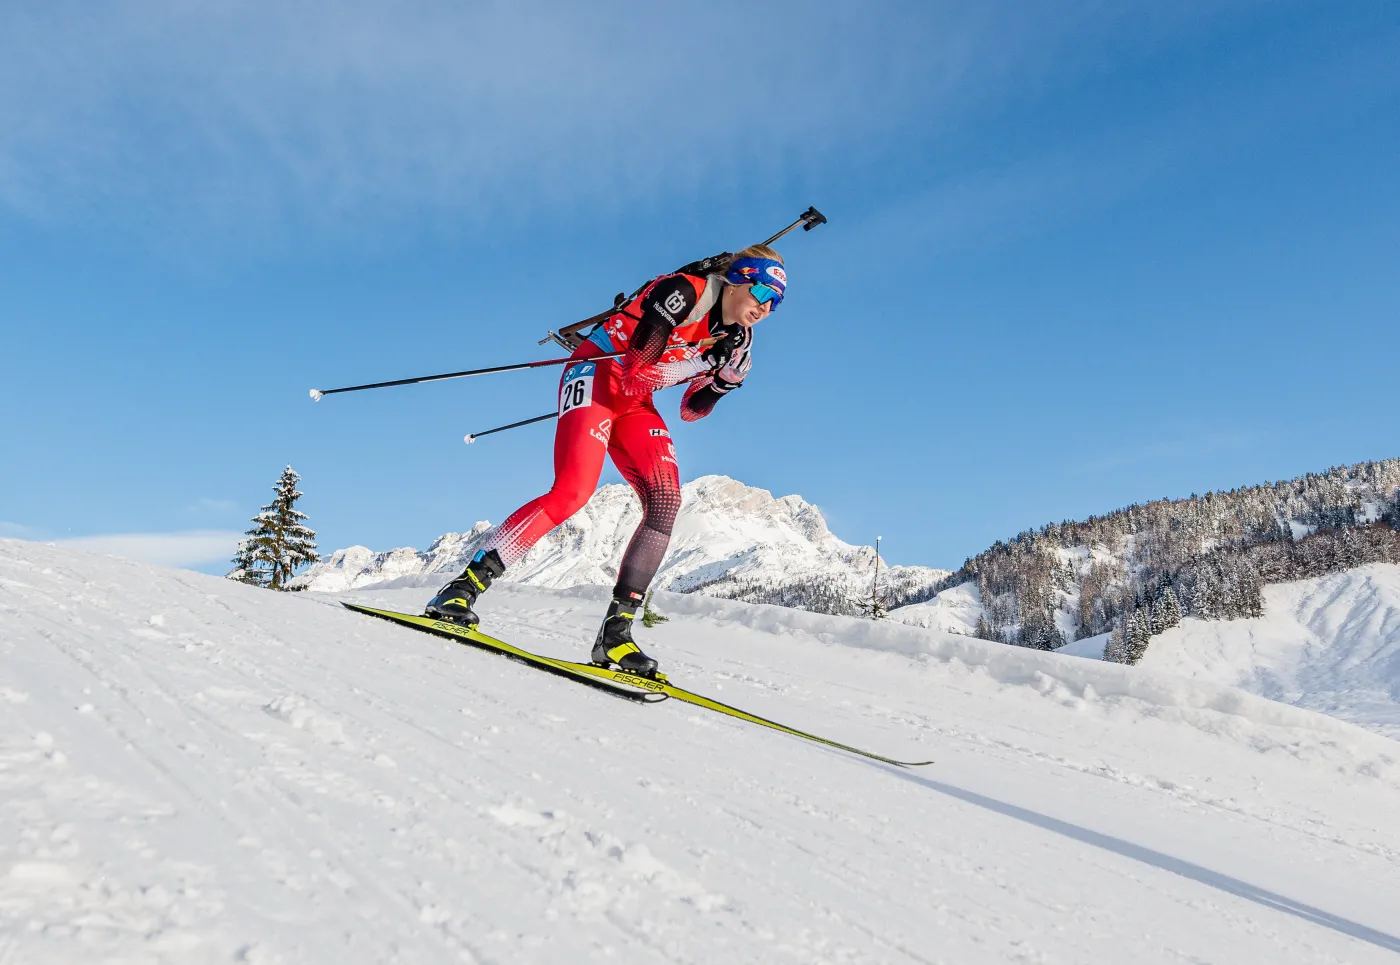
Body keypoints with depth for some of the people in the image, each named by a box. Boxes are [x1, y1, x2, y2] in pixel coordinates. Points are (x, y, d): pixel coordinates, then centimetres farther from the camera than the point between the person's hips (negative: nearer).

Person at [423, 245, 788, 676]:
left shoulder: (734, 340, 7)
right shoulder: (684, 291, -16)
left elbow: (691, 411, 12)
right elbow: (637, 367, -22)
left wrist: (727, 375, -4)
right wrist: (707, 357, -20)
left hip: (634, 403, 7)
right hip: (597, 375, -7)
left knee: (665, 502, -15)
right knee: (572, 491, -27)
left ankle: (616, 630, -15)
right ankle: (463, 586, -20)